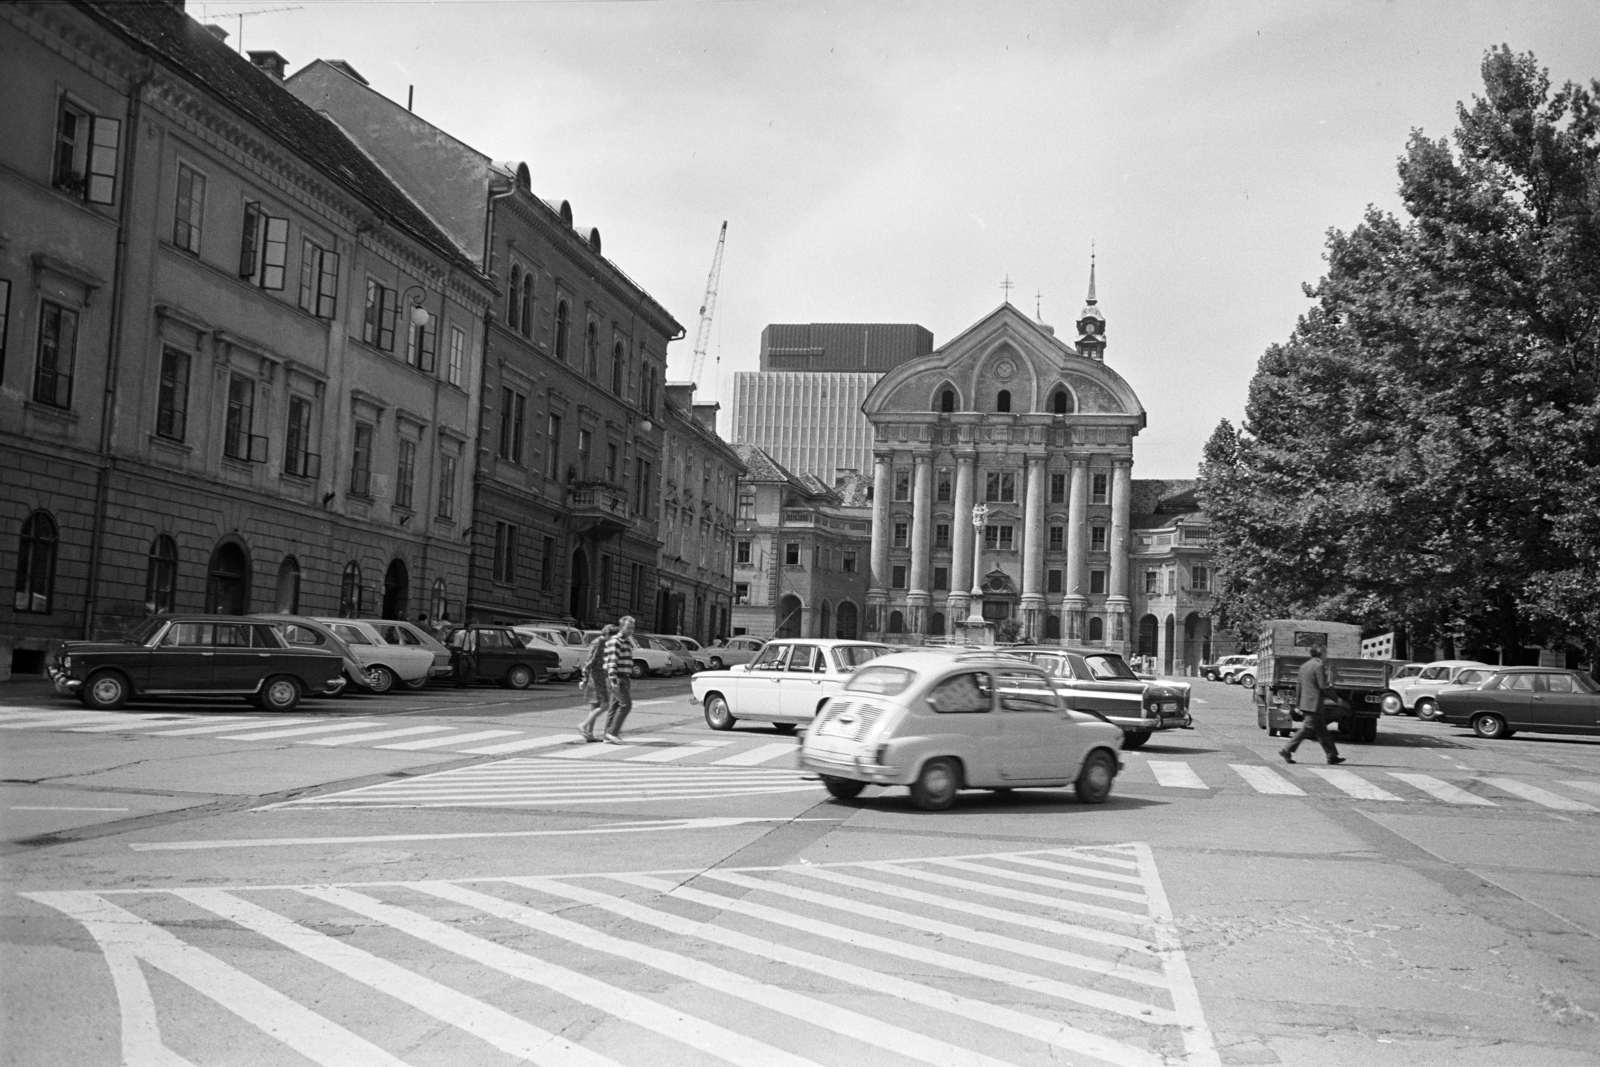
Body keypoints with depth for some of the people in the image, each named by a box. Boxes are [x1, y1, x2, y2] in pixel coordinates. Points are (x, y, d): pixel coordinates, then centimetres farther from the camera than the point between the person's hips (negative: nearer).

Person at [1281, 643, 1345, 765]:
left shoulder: (1304, 666, 14)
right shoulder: (1319, 666, -13)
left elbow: (1300, 686, 16)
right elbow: (1323, 686, -17)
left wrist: (1298, 705, 18)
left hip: (1305, 703, 9)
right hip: (1315, 704, -9)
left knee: (1322, 730, 12)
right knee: (1307, 729, -6)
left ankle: (1332, 756, 17)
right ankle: (1287, 750, -9)